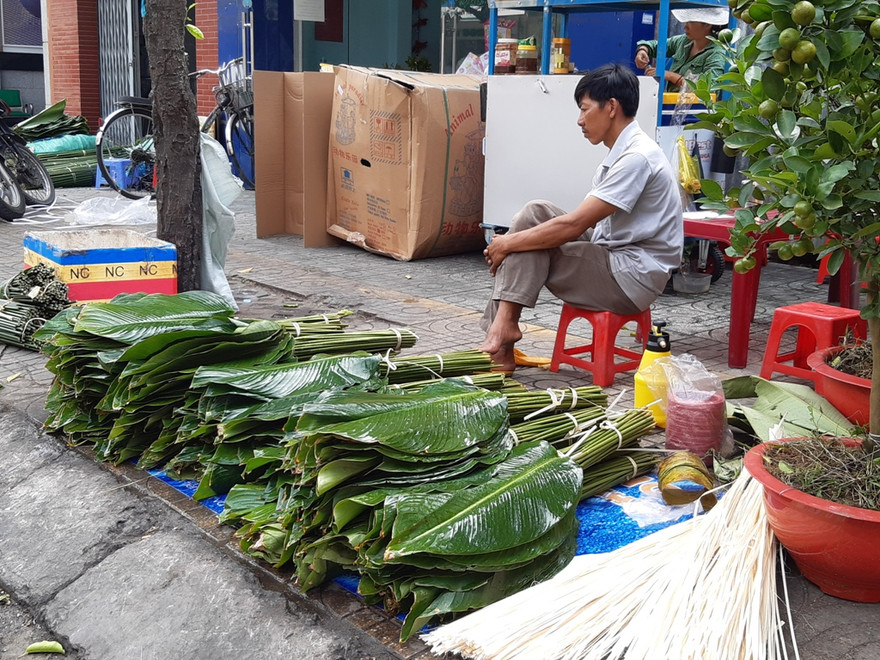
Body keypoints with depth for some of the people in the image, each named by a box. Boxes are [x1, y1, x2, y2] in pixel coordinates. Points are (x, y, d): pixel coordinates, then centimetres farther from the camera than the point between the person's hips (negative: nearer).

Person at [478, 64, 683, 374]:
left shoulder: (637, 157, -19)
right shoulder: (623, 151, 13)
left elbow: (574, 224, -24)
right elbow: (583, 222, 11)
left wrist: (509, 243, -14)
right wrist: (511, 242, 0)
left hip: (632, 276, -10)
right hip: (612, 257, 10)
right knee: (535, 213, -4)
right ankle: (502, 326, -12)